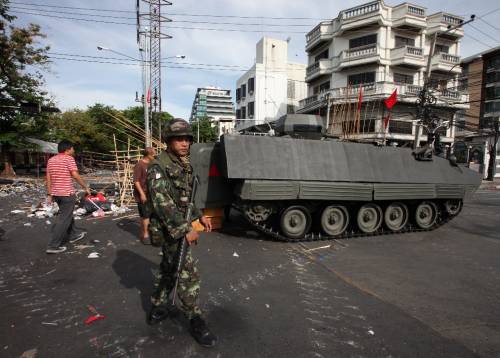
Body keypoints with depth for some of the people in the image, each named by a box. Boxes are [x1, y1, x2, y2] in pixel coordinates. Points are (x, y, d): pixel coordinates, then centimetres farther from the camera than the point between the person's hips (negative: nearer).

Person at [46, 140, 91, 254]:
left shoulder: (51, 160, 11)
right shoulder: (69, 159, -11)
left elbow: (48, 179, 11)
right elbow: (75, 175, -18)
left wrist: (50, 194, 14)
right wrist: (85, 187, -7)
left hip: (56, 193, 8)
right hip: (67, 193, -8)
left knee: (67, 214, 24)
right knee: (63, 219, -3)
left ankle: (72, 235, 39)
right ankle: (53, 246, -3)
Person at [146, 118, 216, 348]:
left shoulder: (184, 165, 8)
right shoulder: (158, 167, -19)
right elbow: (162, 204, -28)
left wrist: (199, 216, 11)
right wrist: (186, 229, -29)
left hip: (178, 226, 9)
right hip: (169, 228, -9)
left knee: (168, 268, 19)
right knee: (188, 273, -5)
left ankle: (157, 310, 36)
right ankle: (196, 321, 9)